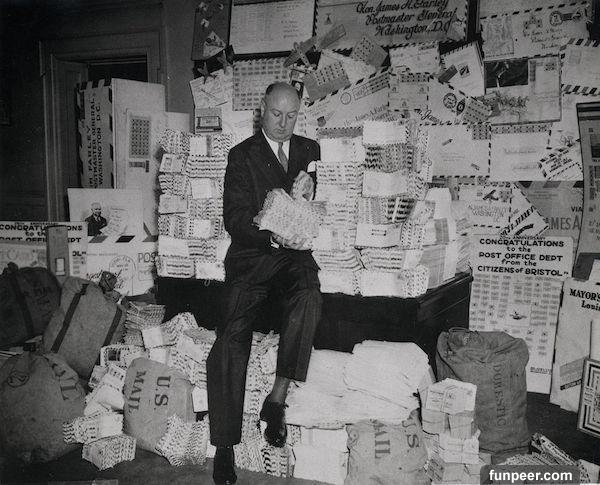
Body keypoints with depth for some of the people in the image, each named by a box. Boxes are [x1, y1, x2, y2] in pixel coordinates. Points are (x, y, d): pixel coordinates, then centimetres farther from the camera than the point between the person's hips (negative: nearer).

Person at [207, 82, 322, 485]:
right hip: (252, 251, -2)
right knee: (232, 338, -18)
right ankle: (225, 446, -8)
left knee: (309, 297, -33)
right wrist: (274, 238, -21)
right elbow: (235, 216, -4)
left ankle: (278, 398, -20)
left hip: (294, 250, 2)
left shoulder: (309, 150, 18)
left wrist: (306, 194, -9)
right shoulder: (242, 154, 7)